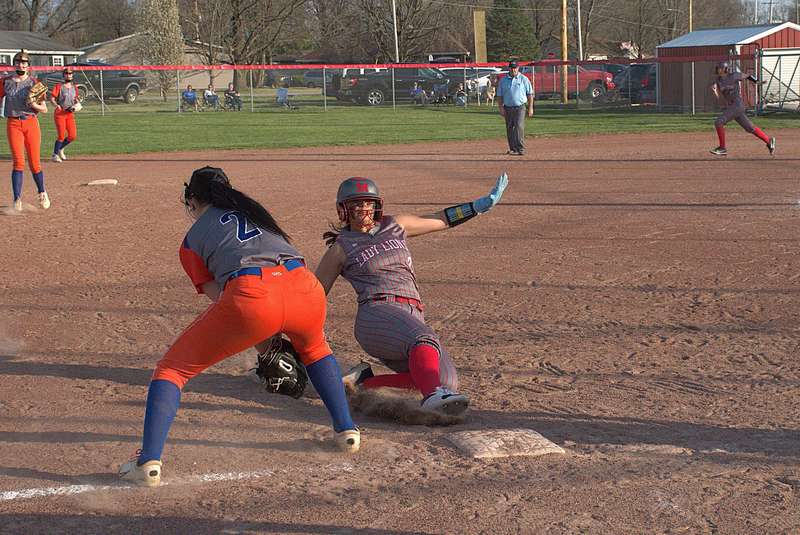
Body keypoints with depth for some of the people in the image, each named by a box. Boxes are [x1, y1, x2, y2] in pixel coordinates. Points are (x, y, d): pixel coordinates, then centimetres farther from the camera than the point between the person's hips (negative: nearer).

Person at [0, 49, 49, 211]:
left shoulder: (33, 83, 3)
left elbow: (44, 109, 3)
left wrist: (34, 105, -17)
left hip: (31, 123, 0)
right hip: (13, 124, 0)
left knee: (34, 163, 2)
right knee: (18, 162, -12)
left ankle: (42, 193, 26)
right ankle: (17, 200, -11)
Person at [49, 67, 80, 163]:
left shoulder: (74, 87, 13)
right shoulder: (59, 86, -3)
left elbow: (76, 99, 24)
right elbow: (52, 98, -8)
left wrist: (75, 105, 2)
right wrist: (56, 105, -28)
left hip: (70, 114, 5)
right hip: (59, 113, -5)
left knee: (73, 136, -2)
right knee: (61, 136, -10)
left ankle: (60, 149, 23)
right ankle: (55, 154, 6)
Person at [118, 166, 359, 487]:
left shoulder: (192, 240, 23)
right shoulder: (251, 208, 35)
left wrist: (264, 347, 25)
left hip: (250, 295, -4)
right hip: (306, 288, 4)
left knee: (173, 367, 12)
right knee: (314, 347, 39)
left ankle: (149, 462, -3)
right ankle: (346, 429, 31)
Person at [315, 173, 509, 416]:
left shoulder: (395, 226, 22)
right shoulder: (341, 248, 10)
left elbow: (442, 220, 26)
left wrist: (485, 203, 19)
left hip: (413, 319, 6)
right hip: (377, 314, -6)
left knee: (446, 381, -16)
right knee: (424, 340, -36)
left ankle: (365, 383, -5)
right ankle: (433, 396, -63)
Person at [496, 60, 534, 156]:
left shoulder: (524, 79, 3)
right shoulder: (503, 80, 8)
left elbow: (530, 94, 4)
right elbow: (499, 96, 10)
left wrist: (530, 108, -2)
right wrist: (501, 108, -1)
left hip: (520, 107, -3)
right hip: (508, 108, 3)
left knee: (519, 127, -16)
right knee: (509, 129, 7)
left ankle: (521, 149, -18)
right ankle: (512, 148, 19)